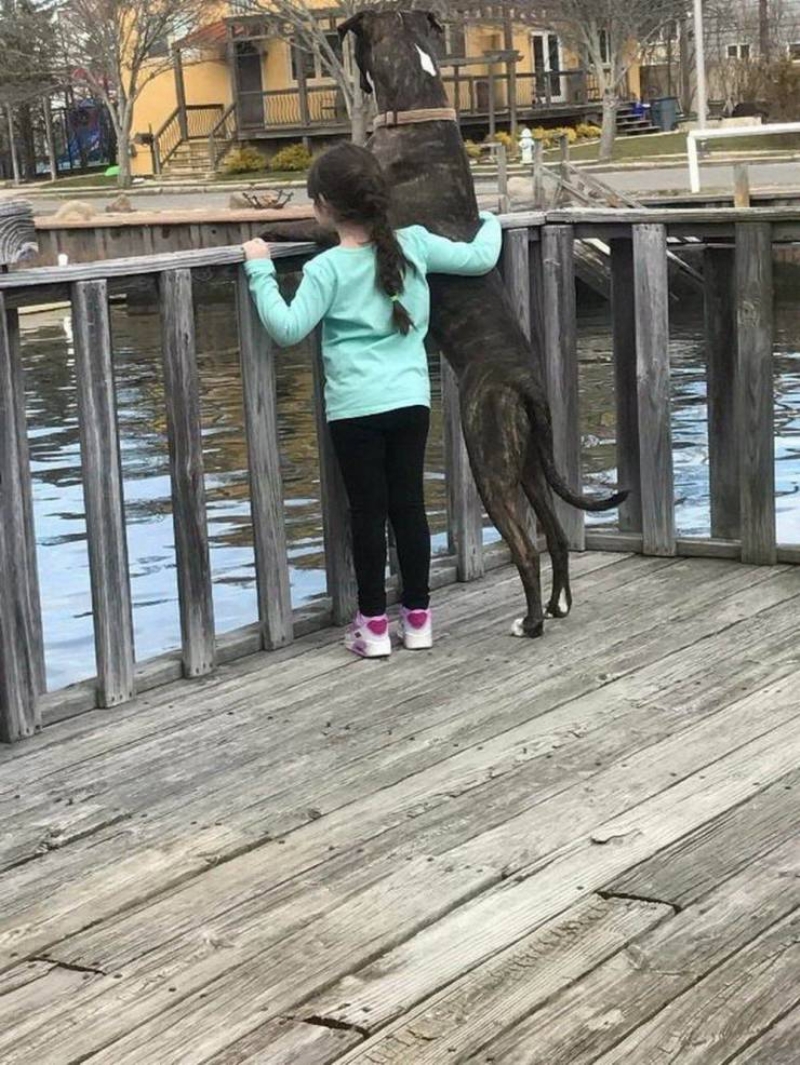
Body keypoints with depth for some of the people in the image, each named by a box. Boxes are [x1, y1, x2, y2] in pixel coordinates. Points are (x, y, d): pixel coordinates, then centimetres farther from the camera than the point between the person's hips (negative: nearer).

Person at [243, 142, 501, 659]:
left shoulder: (327, 269, -10)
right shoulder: (413, 244, 1)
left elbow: (288, 328, -14)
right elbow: (480, 258, 8)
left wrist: (261, 271, -5)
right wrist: (491, 223, 28)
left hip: (356, 407, -3)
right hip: (411, 399, 4)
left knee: (368, 511, 4)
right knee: (409, 505, 11)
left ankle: (374, 622, 10)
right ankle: (418, 617, 18)